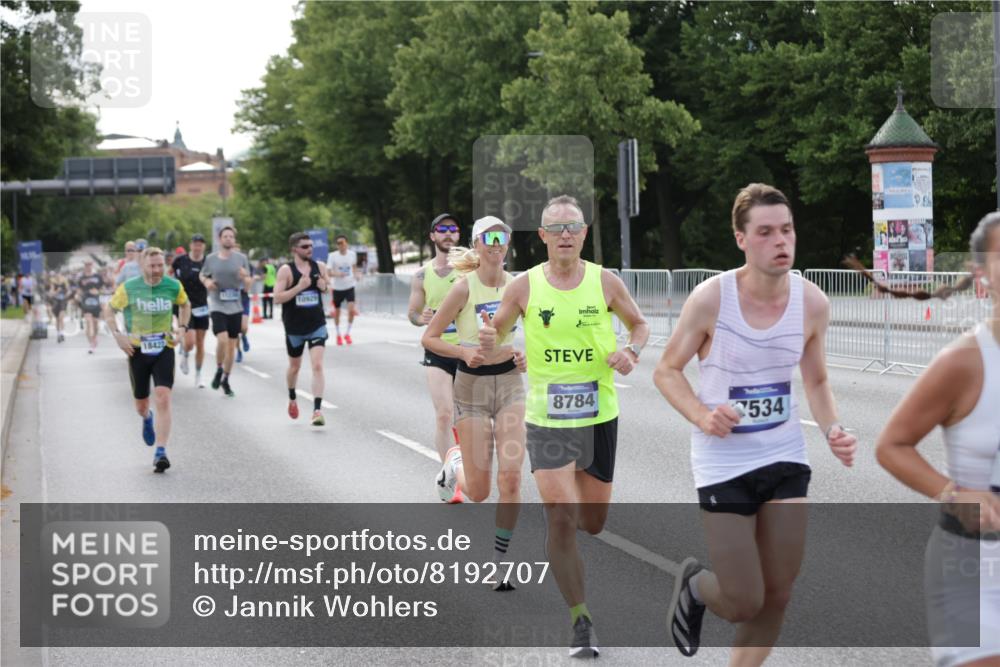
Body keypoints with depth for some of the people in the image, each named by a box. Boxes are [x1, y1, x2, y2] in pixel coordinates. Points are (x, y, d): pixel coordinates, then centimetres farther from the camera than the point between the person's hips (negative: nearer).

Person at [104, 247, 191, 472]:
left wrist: (182, 329, 3)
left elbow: (185, 304, 17)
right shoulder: (129, 288, -9)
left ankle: (160, 453, -16)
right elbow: (109, 311, 3)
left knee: (163, 398, -18)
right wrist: (118, 335, -11)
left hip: (164, 349, 0)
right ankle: (147, 419, 52)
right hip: (137, 350, 0)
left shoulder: (174, 286, -4)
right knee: (141, 404, 12)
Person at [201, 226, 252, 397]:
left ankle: (226, 380, 23)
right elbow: (203, 275, 18)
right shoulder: (211, 259, 1)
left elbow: (247, 286, 6)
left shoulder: (241, 258, 2)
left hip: (235, 307, 2)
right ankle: (219, 370, 4)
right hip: (217, 306, -2)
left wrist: (245, 278, -16)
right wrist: (206, 282, -4)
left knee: (232, 345, 7)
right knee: (223, 339, -21)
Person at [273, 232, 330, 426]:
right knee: (294, 366, 18)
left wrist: (324, 286, -7)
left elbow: (328, 288, 16)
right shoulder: (286, 271, -10)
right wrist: (299, 287, -27)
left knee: (317, 366, -14)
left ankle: (317, 410, -18)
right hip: (294, 328, -1)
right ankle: (292, 399, 45)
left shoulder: (319, 267, 1)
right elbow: (277, 298, -18)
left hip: (317, 326, 1)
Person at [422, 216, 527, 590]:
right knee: (478, 491, 0)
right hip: (472, 386, -3)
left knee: (510, 478, -9)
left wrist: (527, 355, -5)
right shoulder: (464, 288, -11)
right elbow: (429, 338, -7)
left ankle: (500, 562, 6)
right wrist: (464, 351, -22)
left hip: (510, 382, 3)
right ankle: (454, 463, 37)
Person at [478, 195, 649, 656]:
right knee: (561, 519, -11)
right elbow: (496, 333, 6)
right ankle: (580, 620, 1)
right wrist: (488, 344, -18)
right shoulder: (523, 286, -4)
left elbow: (639, 324, 11)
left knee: (592, 522, 11)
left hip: (599, 416, 2)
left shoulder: (605, 282, -2)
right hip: (547, 420, -2)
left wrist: (631, 351, -10)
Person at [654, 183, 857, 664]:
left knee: (777, 595, 6)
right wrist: (702, 416, -23)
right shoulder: (711, 299, -17)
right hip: (723, 463, -4)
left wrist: (832, 430, -10)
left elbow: (816, 382, 9)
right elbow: (667, 371, -5)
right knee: (744, 603, -2)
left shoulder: (812, 303, -6)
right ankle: (693, 584, 34)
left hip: (785, 458, 4)